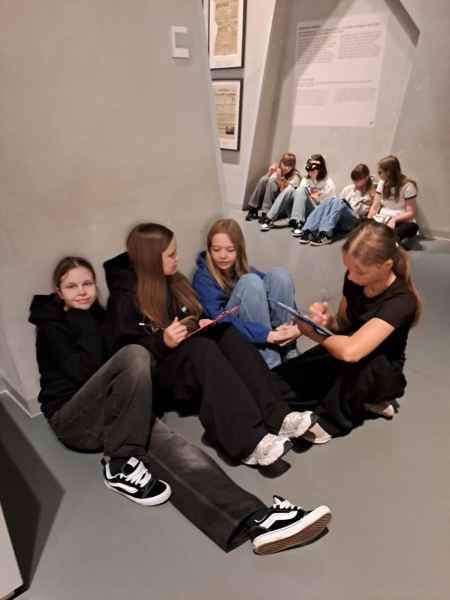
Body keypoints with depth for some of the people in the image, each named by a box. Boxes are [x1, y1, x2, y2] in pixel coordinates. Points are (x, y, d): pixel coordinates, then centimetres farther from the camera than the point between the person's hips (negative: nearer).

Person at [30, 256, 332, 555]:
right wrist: (82, 317, -6)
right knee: (134, 355, -31)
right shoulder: (51, 326, 2)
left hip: (111, 417, 5)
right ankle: (121, 466, -25)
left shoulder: (98, 316, 19)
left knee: (173, 448, -26)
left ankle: (256, 520, -43)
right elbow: (81, 371, -15)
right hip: (73, 420, -4)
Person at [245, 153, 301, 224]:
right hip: (271, 201, 3)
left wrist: (279, 178, -25)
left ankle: (267, 215, -33)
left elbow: (285, 192, -18)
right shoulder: (276, 169, 4)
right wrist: (269, 173, -17)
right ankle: (252, 210, -18)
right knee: (264, 179, -19)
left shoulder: (295, 176, -6)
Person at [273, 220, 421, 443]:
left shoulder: (401, 300, -31)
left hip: (380, 372, -6)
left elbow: (350, 351, -44)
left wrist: (310, 330, -24)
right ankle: (365, 399, 5)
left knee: (352, 364, -41)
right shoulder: (354, 279, -11)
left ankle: (334, 419, -9)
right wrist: (327, 320, -19)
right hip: (349, 372, 6)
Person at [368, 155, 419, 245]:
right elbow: (375, 207, 7)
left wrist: (394, 219, -25)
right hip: (383, 221, 3)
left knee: (413, 227, -37)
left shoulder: (408, 186, -4)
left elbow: (411, 212, -8)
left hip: (401, 222, -3)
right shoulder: (382, 183, 11)